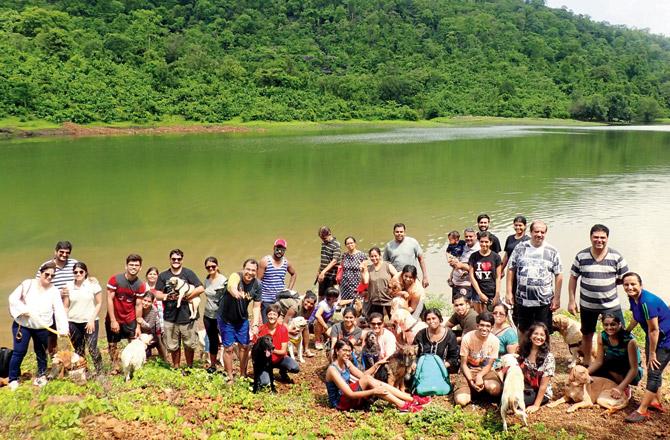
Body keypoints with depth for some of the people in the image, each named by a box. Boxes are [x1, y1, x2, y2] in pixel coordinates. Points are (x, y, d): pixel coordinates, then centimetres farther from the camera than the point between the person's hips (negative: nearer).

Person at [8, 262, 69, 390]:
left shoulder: (54, 291, -3)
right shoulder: (28, 284, -5)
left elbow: (59, 310, -11)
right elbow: (13, 298, -6)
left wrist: (63, 328, -22)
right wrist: (24, 309, -20)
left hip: (42, 327, 1)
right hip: (22, 324, -1)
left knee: (41, 352, 12)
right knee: (19, 351, -2)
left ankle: (41, 375, 31)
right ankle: (13, 379, 13)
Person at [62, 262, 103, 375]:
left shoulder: (93, 284, -3)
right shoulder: (69, 286, 3)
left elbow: (99, 303, -1)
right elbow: (65, 307, 6)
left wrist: (92, 320, -7)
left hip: (90, 322, -3)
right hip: (73, 322, 3)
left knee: (92, 348, -12)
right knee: (78, 351, 8)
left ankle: (100, 372, 0)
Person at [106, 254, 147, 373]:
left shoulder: (140, 285, -7)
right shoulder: (115, 279, -13)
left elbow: (138, 305, -3)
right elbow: (109, 300, -12)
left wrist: (138, 326, -5)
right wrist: (113, 320, -16)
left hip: (130, 320, 1)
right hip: (114, 319, -1)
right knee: (113, 345, 9)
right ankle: (115, 368, 25)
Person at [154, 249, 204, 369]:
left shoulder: (188, 273, 0)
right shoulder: (163, 276, 8)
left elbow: (200, 288, -9)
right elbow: (158, 294, 3)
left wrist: (185, 297, -13)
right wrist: (167, 296, -17)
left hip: (187, 316, -2)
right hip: (170, 317, 2)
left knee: (189, 345, 8)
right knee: (173, 346, 10)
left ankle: (189, 368, 25)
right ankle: (176, 369, 27)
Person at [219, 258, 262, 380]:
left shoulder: (257, 285, -13)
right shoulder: (236, 276, -27)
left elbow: (256, 307, -7)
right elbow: (231, 286, -52)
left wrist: (255, 324, -20)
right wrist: (235, 292, -75)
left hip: (242, 319, 4)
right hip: (227, 319, -4)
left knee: (245, 346, 11)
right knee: (228, 348, 2)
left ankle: (243, 375, 30)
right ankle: (230, 378, 19)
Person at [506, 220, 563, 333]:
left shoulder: (552, 251, -1)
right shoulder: (520, 248, 1)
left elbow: (558, 275, 0)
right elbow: (511, 270, 3)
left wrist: (557, 298, -3)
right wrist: (509, 292, -1)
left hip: (544, 302, -1)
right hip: (522, 301, 1)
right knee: (523, 331, 14)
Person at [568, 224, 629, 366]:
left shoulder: (616, 257, -6)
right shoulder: (581, 256, -5)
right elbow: (573, 278, 1)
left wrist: (609, 282, -9)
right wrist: (571, 301, -2)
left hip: (611, 304, -1)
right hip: (587, 305, 1)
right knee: (587, 335, 16)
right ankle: (587, 363, 35)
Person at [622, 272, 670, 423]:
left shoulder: (647, 302, -32)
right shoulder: (633, 298, -4)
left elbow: (654, 329, -27)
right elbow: (636, 318, 16)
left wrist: (652, 353, -20)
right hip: (653, 337, 10)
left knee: (654, 372, -7)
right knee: (652, 370, 20)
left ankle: (642, 410, -1)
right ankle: (656, 402, 38)